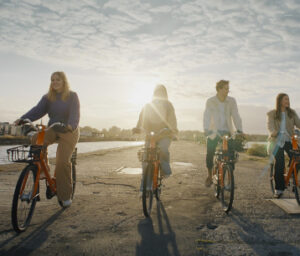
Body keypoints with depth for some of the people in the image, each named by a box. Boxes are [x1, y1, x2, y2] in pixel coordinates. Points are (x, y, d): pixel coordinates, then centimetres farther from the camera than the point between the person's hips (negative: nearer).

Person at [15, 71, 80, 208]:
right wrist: (23, 119, -25)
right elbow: (37, 110, -8)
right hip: (52, 130, 4)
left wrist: (71, 125, -40)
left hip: (68, 132, -4)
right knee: (35, 140, -26)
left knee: (62, 161, -18)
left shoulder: (72, 96, -5)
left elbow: (75, 113, -19)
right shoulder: (47, 97, 6)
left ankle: (65, 196, -5)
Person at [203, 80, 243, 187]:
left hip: (227, 132, 1)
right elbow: (206, 116, -12)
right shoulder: (210, 101, -3)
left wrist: (239, 130, -16)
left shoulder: (231, 101, 2)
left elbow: (236, 116, -3)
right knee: (209, 154, -4)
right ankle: (209, 175, 21)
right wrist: (206, 129, -28)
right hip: (214, 132, -1)